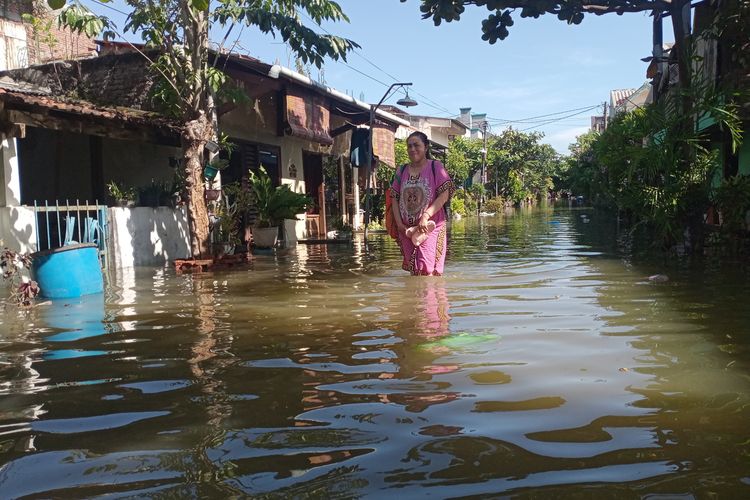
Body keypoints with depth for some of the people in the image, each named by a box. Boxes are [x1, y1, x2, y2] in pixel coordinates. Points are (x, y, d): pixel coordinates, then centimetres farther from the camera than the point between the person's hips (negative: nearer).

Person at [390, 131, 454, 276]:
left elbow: (444, 195, -9)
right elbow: (395, 198, 11)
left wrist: (426, 216, -17)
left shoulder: (435, 167, 0)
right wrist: (399, 224, -2)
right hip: (407, 229, 5)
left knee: (427, 270, -12)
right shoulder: (402, 171, 13)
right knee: (413, 270, 10)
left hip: (430, 227, -5)